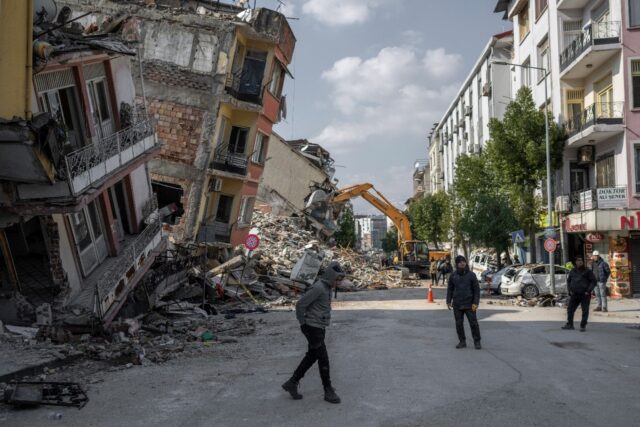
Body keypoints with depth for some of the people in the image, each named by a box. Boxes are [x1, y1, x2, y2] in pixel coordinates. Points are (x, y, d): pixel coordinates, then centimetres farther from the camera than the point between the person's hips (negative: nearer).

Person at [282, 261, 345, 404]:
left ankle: (292, 383, 25)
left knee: (311, 357, 15)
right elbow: (300, 304, -23)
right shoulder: (318, 288, -22)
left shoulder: (327, 287, 8)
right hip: (313, 328, -9)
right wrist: (303, 323, -11)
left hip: (319, 328, 9)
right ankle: (329, 391, 11)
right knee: (323, 359, -1)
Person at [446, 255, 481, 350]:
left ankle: (477, 342, 12)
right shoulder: (453, 276, 3)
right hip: (457, 305, 2)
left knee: (473, 323, 0)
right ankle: (462, 341, 17)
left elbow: (476, 290, -4)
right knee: (459, 324, 6)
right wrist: (448, 301, 3)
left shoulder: (471, 275, -4)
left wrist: (475, 303, -11)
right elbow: (450, 289, 10)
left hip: (469, 305, -2)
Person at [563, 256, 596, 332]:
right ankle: (569, 324, 16)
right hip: (574, 294, 4)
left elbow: (593, 281, -2)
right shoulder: (572, 271, 10)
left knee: (585, 311, 0)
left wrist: (588, 291, -11)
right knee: (570, 309, 5)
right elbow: (568, 281, 19)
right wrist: (570, 290, 7)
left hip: (585, 294, -4)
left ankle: (583, 326, 9)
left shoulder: (587, 271, -1)